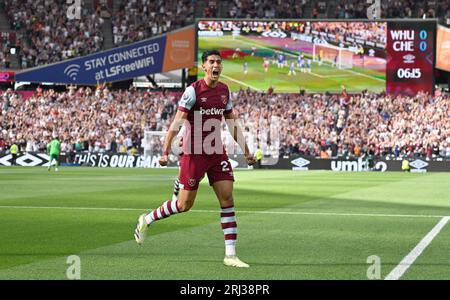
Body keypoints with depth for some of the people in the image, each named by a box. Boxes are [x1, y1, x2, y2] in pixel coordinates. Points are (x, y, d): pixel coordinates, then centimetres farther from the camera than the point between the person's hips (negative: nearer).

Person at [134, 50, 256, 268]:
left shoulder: (224, 91, 8)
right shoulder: (193, 91, -12)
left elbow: (232, 123, 17)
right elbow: (177, 122, -14)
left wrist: (246, 151, 16)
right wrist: (165, 152, -21)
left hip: (217, 152, 6)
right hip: (194, 153, -6)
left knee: (227, 199, -5)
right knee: (184, 204, 0)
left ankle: (230, 255, -4)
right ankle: (147, 220, 26)